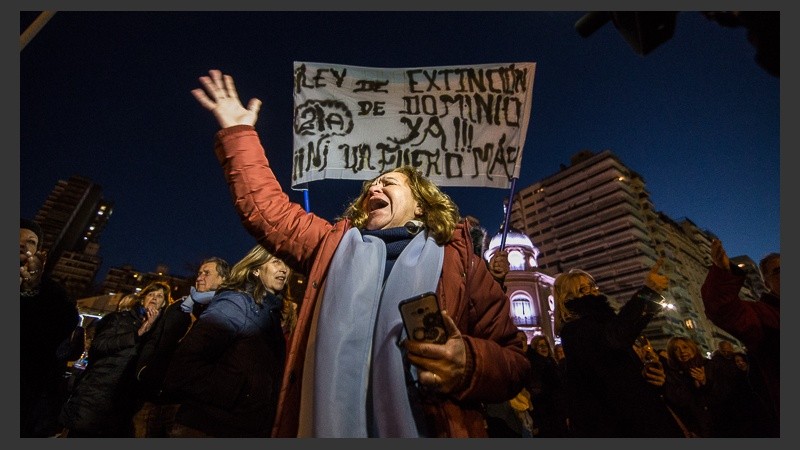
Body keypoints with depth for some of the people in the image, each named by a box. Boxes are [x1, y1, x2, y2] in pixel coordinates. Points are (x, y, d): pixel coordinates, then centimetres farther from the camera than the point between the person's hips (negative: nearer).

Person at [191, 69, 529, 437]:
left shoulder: (461, 263, 2)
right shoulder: (336, 245, 13)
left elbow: (513, 363, 1)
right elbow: (266, 209, 16)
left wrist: (470, 364, -20)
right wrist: (238, 132, 16)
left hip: (423, 429, -2)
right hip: (326, 425, 4)